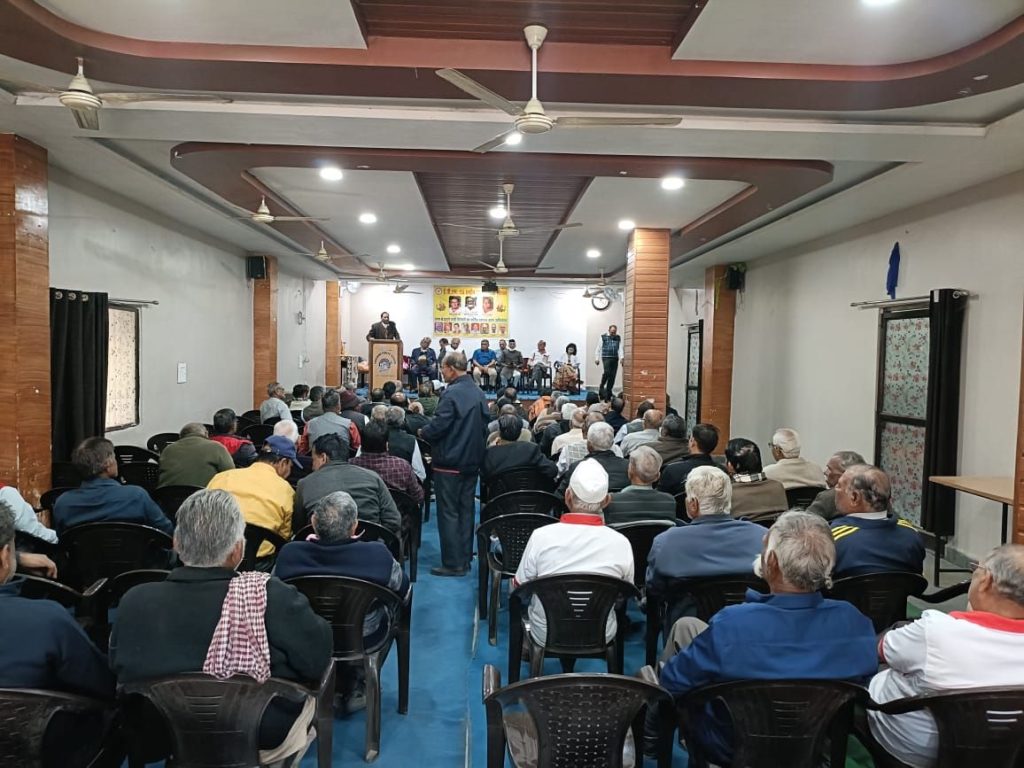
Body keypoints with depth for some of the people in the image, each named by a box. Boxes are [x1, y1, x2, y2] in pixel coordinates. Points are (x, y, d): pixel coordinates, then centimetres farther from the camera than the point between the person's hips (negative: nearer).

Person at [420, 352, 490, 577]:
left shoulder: (451, 393, -17)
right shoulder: (479, 394, 8)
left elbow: (438, 426, -21)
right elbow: (485, 425, 13)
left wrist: (423, 432, -2)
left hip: (450, 463, -8)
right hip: (473, 461, 8)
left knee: (448, 512, 1)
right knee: (466, 510, 15)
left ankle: (453, 564, 4)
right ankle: (465, 559, 22)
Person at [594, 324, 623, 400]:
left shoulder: (618, 338, 12)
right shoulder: (603, 337, 3)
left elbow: (620, 348, 3)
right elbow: (598, 348, 5)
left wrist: (621, 357, -12)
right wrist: (597, 358, -2)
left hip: (615, 359, 4)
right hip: (606, 358, -4)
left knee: (612, 376, 3)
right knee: (607, 372, -23)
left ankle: (608, 393, 13)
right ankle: (601, 387, -2)